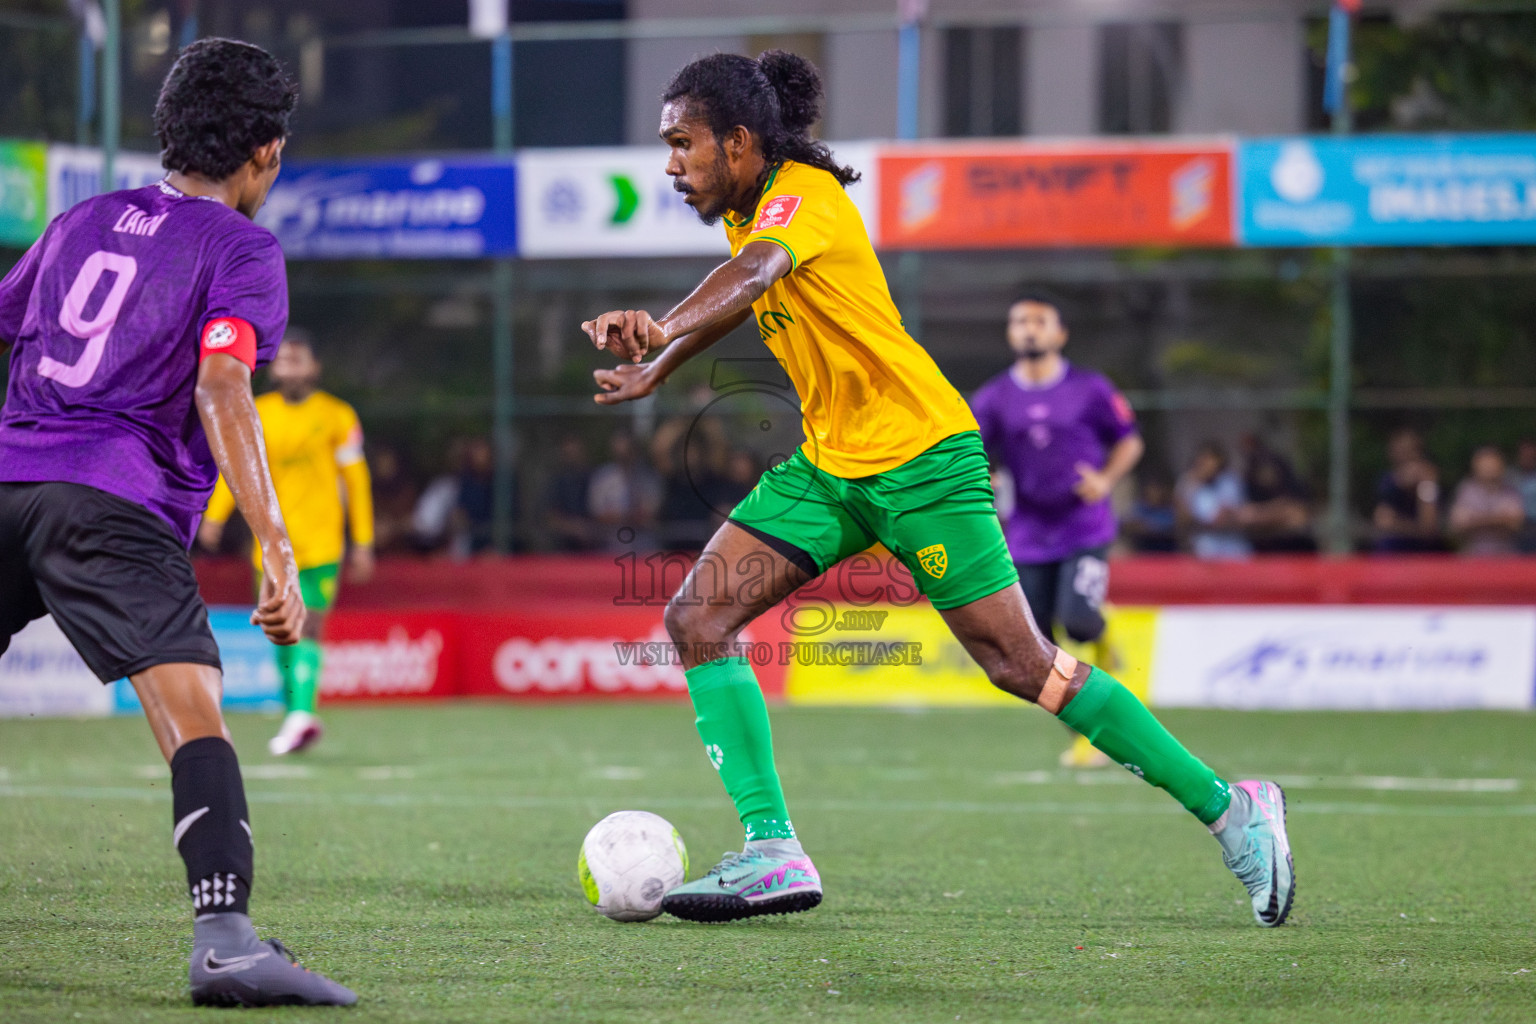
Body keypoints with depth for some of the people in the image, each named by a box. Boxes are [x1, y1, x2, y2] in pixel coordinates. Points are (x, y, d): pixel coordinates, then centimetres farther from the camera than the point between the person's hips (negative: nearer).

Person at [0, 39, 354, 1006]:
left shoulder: (82, 223, 23)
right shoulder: (242, 251, 5)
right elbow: (221, 387, -10)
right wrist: (278, 552, -15)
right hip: (116, 507, -6)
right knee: (194, 716, -17)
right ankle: (224, 937, -35)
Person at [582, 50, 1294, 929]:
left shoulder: (803, 195, -18)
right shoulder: (750, 209, 9)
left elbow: (750, 277, -37)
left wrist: (663, 338, -53)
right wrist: (656, 338, -12)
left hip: (921, 455, -9)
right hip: (830, 464, 9)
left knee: (1021, 664, -8)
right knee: (698, 617, -5)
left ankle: (1230, 809, 4)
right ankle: (775, 853, -9)